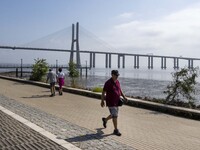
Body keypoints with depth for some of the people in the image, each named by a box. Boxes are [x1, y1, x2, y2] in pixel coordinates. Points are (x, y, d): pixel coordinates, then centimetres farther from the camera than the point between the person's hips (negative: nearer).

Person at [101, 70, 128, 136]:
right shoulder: (108, 83, -16)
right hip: (110, 103, -8)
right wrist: (102, 101, -10)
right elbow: (103, 92, -11)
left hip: (116, 102, 8)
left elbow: (120, 90, 16)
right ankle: (116, 130, 6)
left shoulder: (117, 82, 6)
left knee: (114, 115, 19)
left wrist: (124, 97, 5)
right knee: (115, 116, -6)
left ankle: (105, 120, 46)